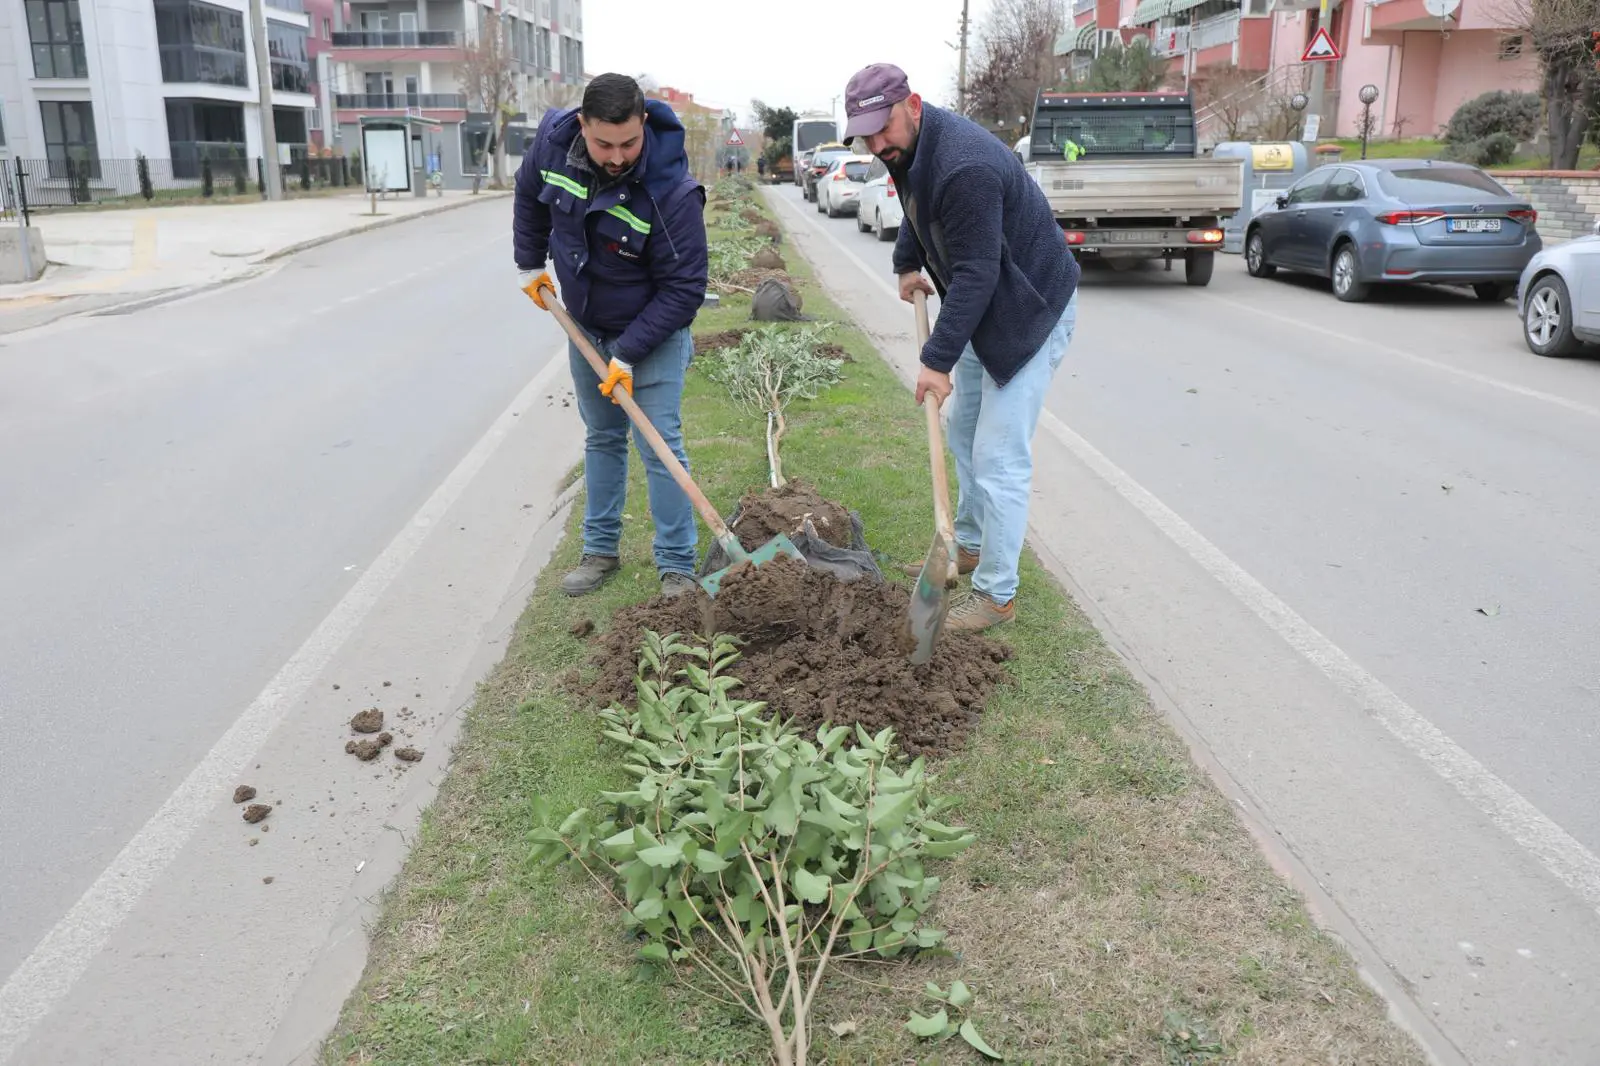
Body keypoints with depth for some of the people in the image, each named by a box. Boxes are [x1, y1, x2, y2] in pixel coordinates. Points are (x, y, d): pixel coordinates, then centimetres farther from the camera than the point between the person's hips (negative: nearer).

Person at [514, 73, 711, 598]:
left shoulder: (671, 191, -31)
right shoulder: (553, 141, -16)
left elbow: (683, 288, -26)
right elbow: (529, 193, 9)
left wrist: (628, 353, -27)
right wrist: (530, 263, 11)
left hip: (653, 333, -5)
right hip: (585, 325, 5)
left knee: (660, 447, -7)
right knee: (601, 438, 15)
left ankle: (677, 567, 4)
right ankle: (601, 550, 28)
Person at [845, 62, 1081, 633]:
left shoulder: (965, 165, -31)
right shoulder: (911, 148, -1)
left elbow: (976, 273, -31)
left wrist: (939, 359, -29)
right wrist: (908, 262, 13)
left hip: (1030, 312, -10)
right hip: (983, 307, 10)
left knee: (998, 457, -10)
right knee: (964, 435, 20)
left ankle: (996, 595, -1)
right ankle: (971, 547, 37)